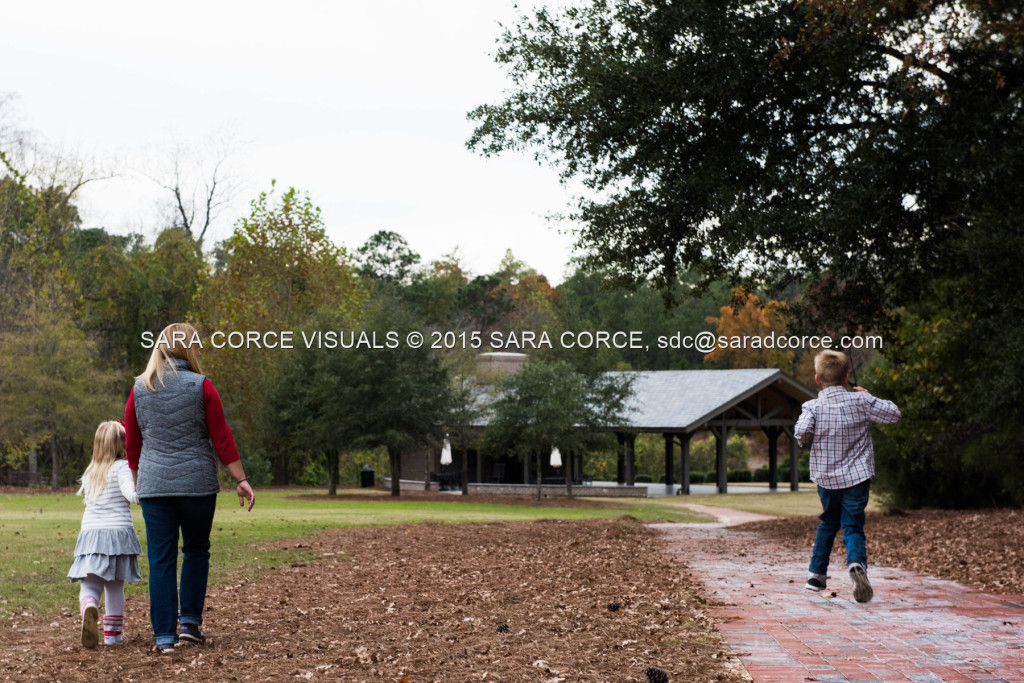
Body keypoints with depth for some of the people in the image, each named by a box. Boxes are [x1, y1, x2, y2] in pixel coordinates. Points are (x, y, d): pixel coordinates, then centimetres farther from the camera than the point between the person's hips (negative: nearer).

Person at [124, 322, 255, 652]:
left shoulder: (140, 389, 5)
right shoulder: (201, 387, -5)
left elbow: (132, 444, 11)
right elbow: (222, 438, -6)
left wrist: (138, 481, 22)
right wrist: (241, 480, -3)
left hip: (154, 486, 2)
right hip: (198, 484, -2)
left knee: (161, 559, 4)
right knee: (196, 551, 16)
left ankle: (164, 635, 4)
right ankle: (190, 621, 11)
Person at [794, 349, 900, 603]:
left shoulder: (813, 407, -8)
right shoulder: (861, 401, -4)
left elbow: (801, 433, -24)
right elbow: (894, 413, 4)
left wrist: (805, 438, 0)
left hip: (826, 477, 1)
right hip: (857, 476, -1)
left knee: (828, 524, 21)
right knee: (853, 527, -2)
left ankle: (817, 574, 25)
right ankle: (856, 563, -31)